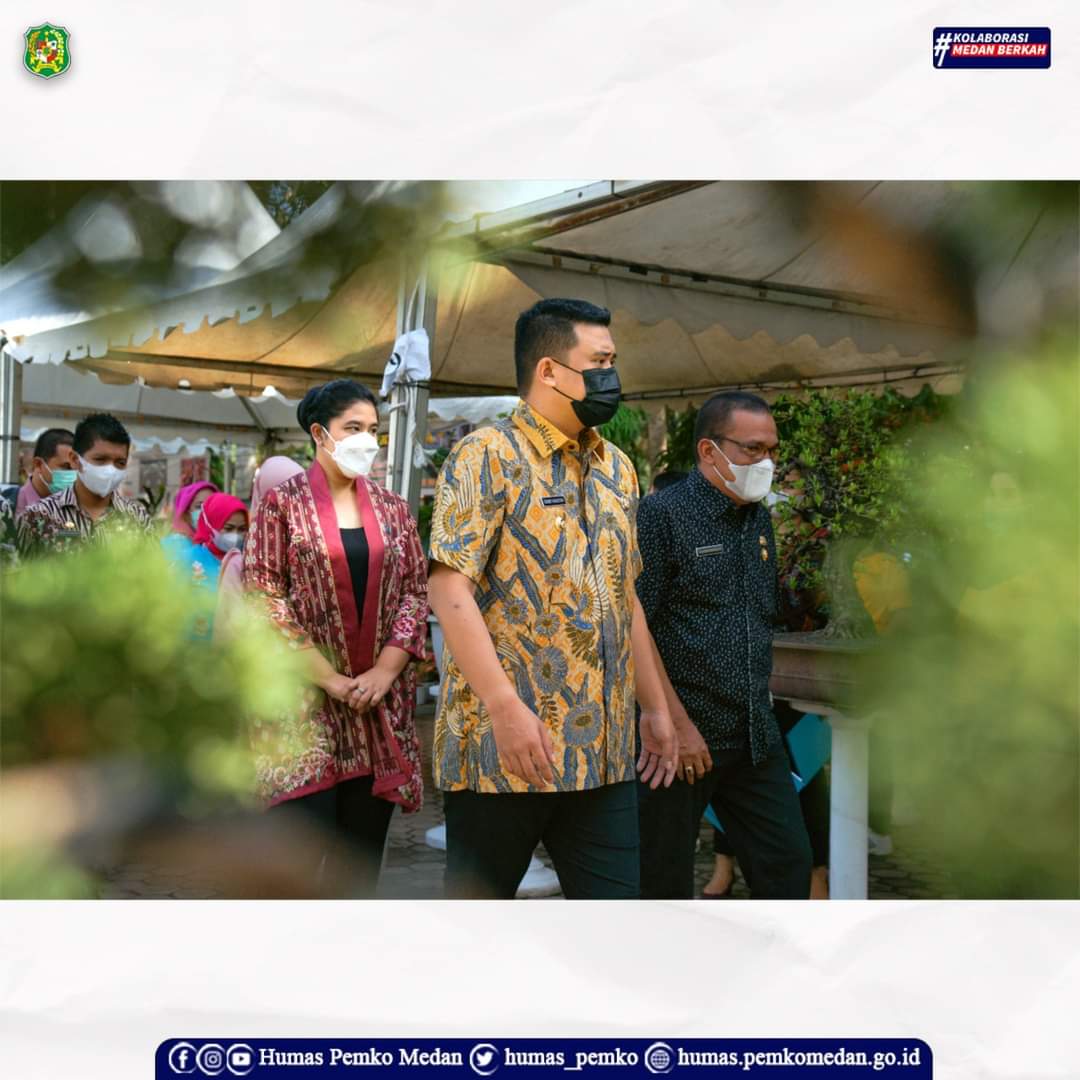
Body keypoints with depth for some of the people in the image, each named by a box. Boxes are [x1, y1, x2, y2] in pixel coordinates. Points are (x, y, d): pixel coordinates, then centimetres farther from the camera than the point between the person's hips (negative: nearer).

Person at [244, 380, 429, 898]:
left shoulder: (392, 509, 13)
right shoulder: (282, 503, 1)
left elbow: (415, 592, 9)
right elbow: (263, 597, -6)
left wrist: (384, 671, -6)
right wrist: (329, 678, -11)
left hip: (381, 703, 4)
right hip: (305, 700, -4)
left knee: (363, 850, 6)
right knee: (302, 849, -10)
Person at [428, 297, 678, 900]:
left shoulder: (618, 469, 16)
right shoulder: (488, 456, -6)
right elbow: (450, 587, -15)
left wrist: (656, 707, 18)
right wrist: (505, 705, -22)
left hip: (604, 752, 6)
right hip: (503, 743, -6)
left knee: (616, 897, 6)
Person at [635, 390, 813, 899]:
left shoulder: (758, 520, 13)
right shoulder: (663, 515, -11)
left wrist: (761, 697, 17)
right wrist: (678, 724, -18)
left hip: (755, 737, 7)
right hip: (682, 738, -7)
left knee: (787, 864, 7)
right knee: (665, 882, 5)